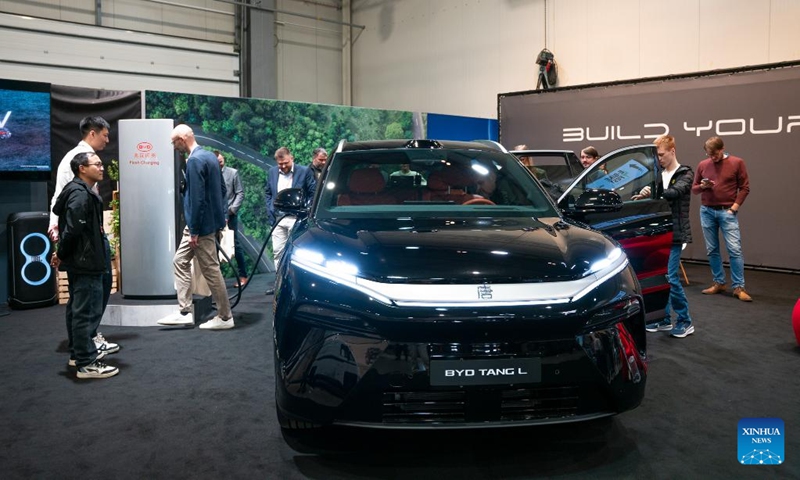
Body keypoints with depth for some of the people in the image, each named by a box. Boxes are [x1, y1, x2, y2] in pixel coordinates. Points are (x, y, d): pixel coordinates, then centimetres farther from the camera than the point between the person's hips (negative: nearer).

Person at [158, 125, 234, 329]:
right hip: (212, 220, 10)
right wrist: (219, 219, 21)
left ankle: (225, 317, 10)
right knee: (180, 262, 15)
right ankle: (184, 312, 18)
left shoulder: (195, 160, -18)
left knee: (210, 269, -1)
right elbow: (222, 188, 16)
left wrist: (194, 230, -18)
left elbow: (197, 197, -22)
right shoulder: (210, 156, 11)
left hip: (202, 223, -10)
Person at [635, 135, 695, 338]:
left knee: (670, 277, -8)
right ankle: (664, 319, 19)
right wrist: (642, 195, -18)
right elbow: (653, 197, 5)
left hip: (674, 234, -6)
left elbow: (675, 192, -22)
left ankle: (685, 321, 6)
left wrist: (651, 194, -37)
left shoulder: (685, 174, -3)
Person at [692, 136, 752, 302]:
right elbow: (694, 189, 14)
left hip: (727, 212, -3)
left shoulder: (737, 163, 0)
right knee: (712, 250, 6)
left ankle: (738, 287, -3)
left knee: (735, 249, -7)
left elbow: (744, 187, 1)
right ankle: (718, 283, 17)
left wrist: (735, 206, -8)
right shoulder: (702, 165, 7)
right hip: (706, 212, 3)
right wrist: (702, 186, -9)